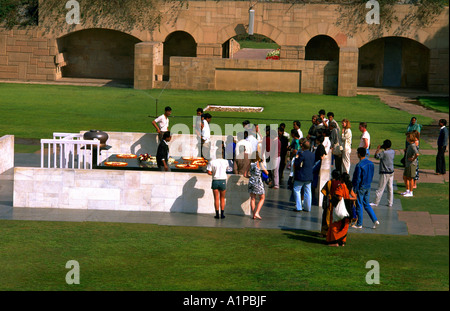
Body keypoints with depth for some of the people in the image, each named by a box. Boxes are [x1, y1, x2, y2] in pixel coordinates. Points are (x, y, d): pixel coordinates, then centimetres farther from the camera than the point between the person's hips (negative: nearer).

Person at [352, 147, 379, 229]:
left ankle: (359, 224, 13)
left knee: (359, 206, 4)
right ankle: (375, 220, 5)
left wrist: (355, 190, -12)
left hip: (361, 188, -7)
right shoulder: (371, 163, 3)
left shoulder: (359, 165, -21)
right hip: (368, 187, 7)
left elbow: (357, 179, -19)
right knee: (366, 204, 16)